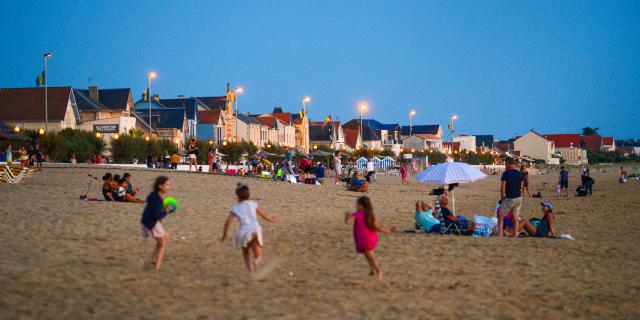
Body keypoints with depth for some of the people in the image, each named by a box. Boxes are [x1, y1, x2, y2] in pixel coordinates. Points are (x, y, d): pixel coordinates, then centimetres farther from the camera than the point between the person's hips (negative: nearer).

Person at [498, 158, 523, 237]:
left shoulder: (506, 173, -12)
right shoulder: (520, 174, 4)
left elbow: (503, 187, -11)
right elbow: (521, 187, 11)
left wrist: (502, 197, 1)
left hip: (509, 198, -5)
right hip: (519, 198, 5)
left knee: (501, 216, 4)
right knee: (516, 217, 12)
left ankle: (499, 234, -5)